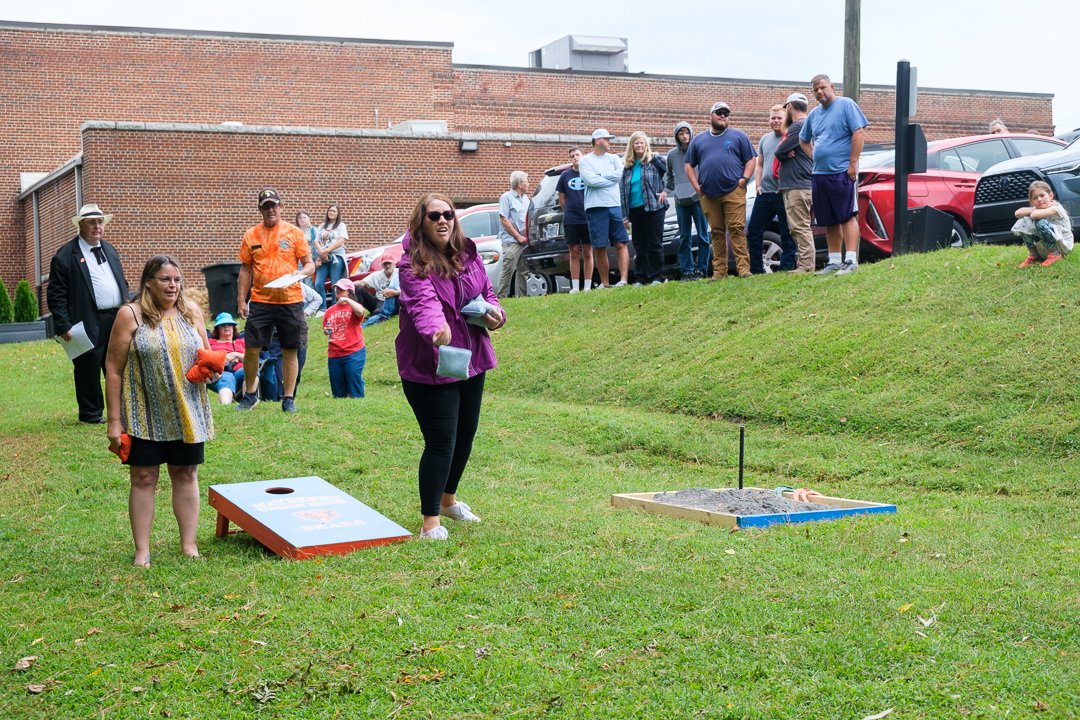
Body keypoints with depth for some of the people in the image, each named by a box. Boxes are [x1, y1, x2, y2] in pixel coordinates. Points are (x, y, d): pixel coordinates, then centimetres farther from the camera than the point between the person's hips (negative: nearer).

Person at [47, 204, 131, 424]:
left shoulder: (109, 250, 16)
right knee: (88, 369, 2)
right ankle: (90, 412, 15)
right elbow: (56, 294, -8)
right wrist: (64, 326, -15)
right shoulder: (66, 255, -6)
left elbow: (122, 284, 23)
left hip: (119, 319, 6)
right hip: (89, 322, -6)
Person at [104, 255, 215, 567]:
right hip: (145, 415, -3)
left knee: (186, 474, 9)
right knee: (143, 477, 3)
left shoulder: (191, 312, 5)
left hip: (186, 413, 3)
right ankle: (142, 550, 11)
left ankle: (189, 544, 19)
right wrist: (114, 420, -9)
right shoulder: (131, 315, -7)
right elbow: (114, 369, -6)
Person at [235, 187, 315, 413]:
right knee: (251, 349, -1)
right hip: (260, 301, 1)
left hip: (291, 301, -1)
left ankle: (289, 398, 13)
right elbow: (246, 269, 11)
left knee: (290, 351, 3)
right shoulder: (251, 235, 7)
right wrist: (241, 299, 6)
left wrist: (301, 273, -19)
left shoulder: (294, 233, 3)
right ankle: (250, 394, 17)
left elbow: (309, 264, 3)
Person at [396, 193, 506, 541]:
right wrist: (436, 328, -55)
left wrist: (495, 312, -6)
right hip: (429, 366, -7)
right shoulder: (413, 264, -16)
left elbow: (487, 292, 17)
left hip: (471, 361, 7)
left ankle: (448, 499, 41)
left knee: (466, 434, 19)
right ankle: (430, 521, 0)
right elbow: (423, 303, -34)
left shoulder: (468, 254, 4)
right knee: (441, 441, -10)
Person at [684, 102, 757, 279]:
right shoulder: (698, 140, 17)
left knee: (737, 228, -10)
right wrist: (696, 185, 5)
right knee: (717, 232, 4)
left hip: (733, 191, -3)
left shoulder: (738, 136, 10)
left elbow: (750, 159, 8)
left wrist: (744, 179, -6)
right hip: (708, 194, 3)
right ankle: (719, 270, 6)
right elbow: (689, 164, 18)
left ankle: (743, 268, -11)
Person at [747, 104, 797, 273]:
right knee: (753, 231, 7)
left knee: (787, 234, -2)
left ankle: (787, 267, 2)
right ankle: (756, 269, 15)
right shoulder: (765, 139, 17)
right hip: (764, 193, 7)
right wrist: (758, 185, 9)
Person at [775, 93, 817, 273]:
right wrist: (786, 153, -1)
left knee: (800, 227, -12)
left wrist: (783, 153, 6)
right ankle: (802, 264, 15)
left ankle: (807, 266, -15)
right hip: (793, 185, 10)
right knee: (798, 228, 12)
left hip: (798, 185, -10)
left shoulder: (799, 126, -11)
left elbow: (780, 151, -14)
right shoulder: (801, 125, 22)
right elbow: (781, 152, 19)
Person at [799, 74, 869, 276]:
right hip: (819, 174, 7)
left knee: (847, 216, -9)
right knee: (830, 221, 9)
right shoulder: (814, 114, 17)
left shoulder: (846, 105, -3)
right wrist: (814, 157, 15)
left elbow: (859, 132, -11)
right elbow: (804, 140, 31)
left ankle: (851, 260, -11)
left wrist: (853, 163, -16)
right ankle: (834, 261, 15)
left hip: (841, 172, -7)